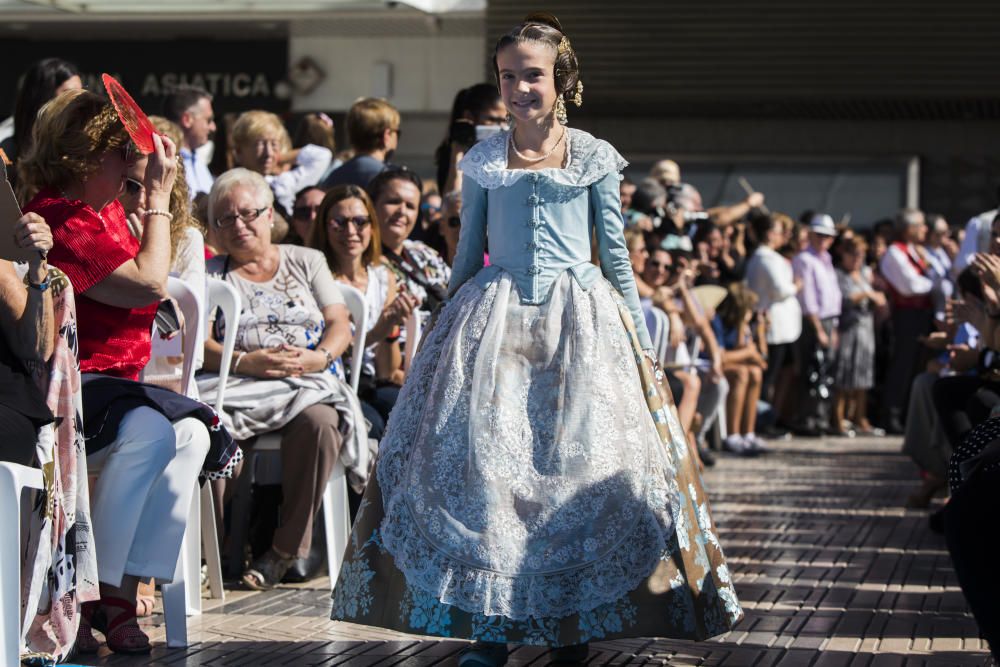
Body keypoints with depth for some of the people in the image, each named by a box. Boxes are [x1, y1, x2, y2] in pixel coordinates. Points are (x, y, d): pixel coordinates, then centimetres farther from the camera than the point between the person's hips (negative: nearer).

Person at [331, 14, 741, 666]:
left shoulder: (594, 159, 5)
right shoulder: (483, 161, 9)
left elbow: (616, 253, 9)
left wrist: (639, 332, 7)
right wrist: (447, 329, 14)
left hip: (580, 318, -1)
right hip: (494, 317, 1)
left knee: (576, 457, -6)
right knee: (482, 455, -10)